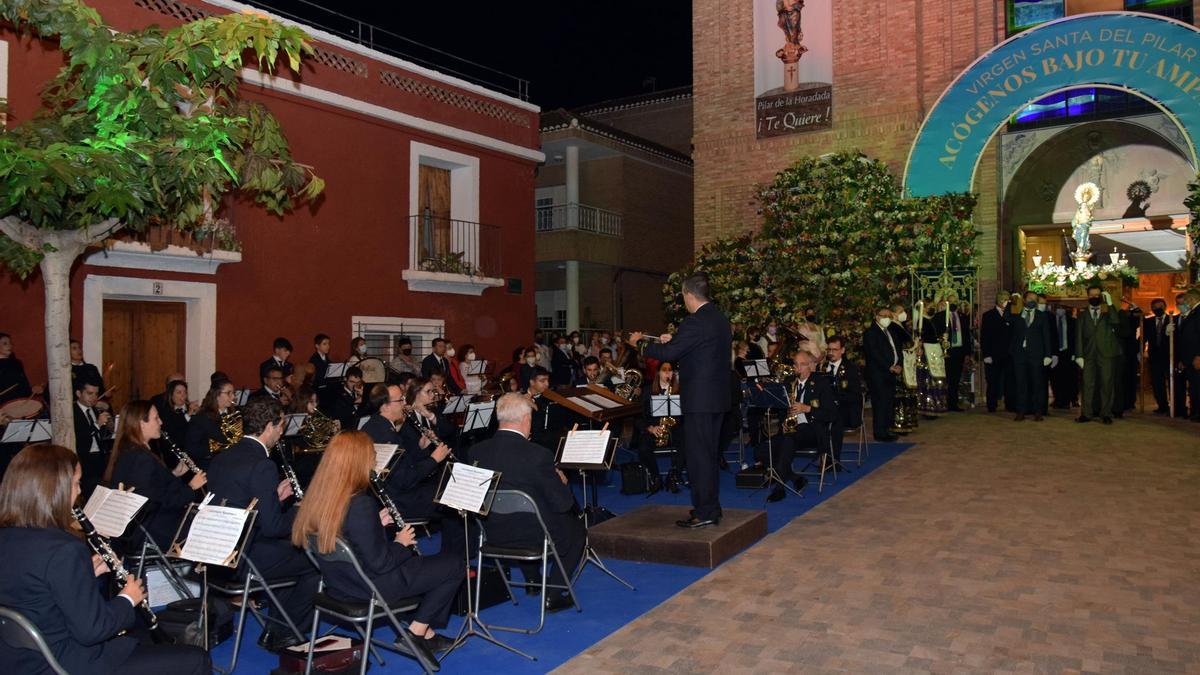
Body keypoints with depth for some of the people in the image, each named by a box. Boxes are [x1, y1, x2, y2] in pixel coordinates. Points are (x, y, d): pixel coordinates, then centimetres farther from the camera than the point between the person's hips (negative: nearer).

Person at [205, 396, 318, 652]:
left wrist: (274, 497, 15)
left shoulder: (221, 459, 7)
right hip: (247, 559, -9)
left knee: (293, 547, 24)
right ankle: (279, 636, 15)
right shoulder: (262, 465, -21)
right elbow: (272, 526, -20)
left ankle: (276, 630, 27)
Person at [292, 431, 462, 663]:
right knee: (454, 566, 4)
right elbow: (380, 562, -24)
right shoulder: (360, 504, -30)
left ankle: (426, 633, 23)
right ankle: (416, 633, 12)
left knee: (418, 560, 26)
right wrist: (401, 543, -6)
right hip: (371, 587, -8)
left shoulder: (317, 496, -5)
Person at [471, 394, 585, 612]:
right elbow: (562, 503, -18)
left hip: (494, 536, 5)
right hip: (536, 537, -5)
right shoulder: (538, 455, -26)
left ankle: (533, 580, 42)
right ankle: (553, 595, 17)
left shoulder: (476, 451, -11)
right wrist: (561, 482, 5)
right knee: (578, 528, 23)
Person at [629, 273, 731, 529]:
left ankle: (704, 513, 2)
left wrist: (640, 343, -4)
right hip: (718, 397, 10)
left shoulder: (695, 322, -18)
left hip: (700, 399, -10)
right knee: (710, 453, 17)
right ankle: (711, 507, 26)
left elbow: (667, 354, -19)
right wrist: (673, 341, 18)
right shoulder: (721, 319, 12)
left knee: (698, 454, -3)